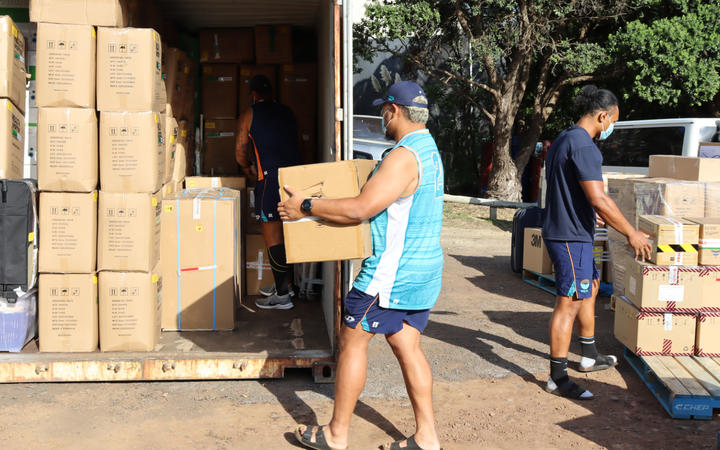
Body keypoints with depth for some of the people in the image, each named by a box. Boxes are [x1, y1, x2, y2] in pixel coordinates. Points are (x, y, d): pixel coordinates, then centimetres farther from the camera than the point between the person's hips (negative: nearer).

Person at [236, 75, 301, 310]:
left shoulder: (249, 114, 3)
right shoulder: (287, 112, 16)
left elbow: (240, 154, 6)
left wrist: (248, 171, 26)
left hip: (270, 178, -6)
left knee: (272, 237, -1)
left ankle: (282, 295, 2)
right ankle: (285, 283, 26)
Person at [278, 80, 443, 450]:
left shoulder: (403, 157, -19)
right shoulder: (429, 150, 14)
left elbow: (360, 209, -23)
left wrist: (306, 207, -13)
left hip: (392, 273, -9)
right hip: (424, 270, 9)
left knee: (352, 342, 2)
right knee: (406, 346, 12)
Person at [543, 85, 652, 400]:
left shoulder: (563, 140, 13)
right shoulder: (584, 146, -20)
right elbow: (599, 199, -25)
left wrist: (596, 215, 31)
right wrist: (631, 234, -15)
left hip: (560, 230, 11)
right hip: (572, 237, -11)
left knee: (590, 286, 24)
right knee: (569, 302, -7)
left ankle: (590, 357, 36)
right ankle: (558, 378, -2)